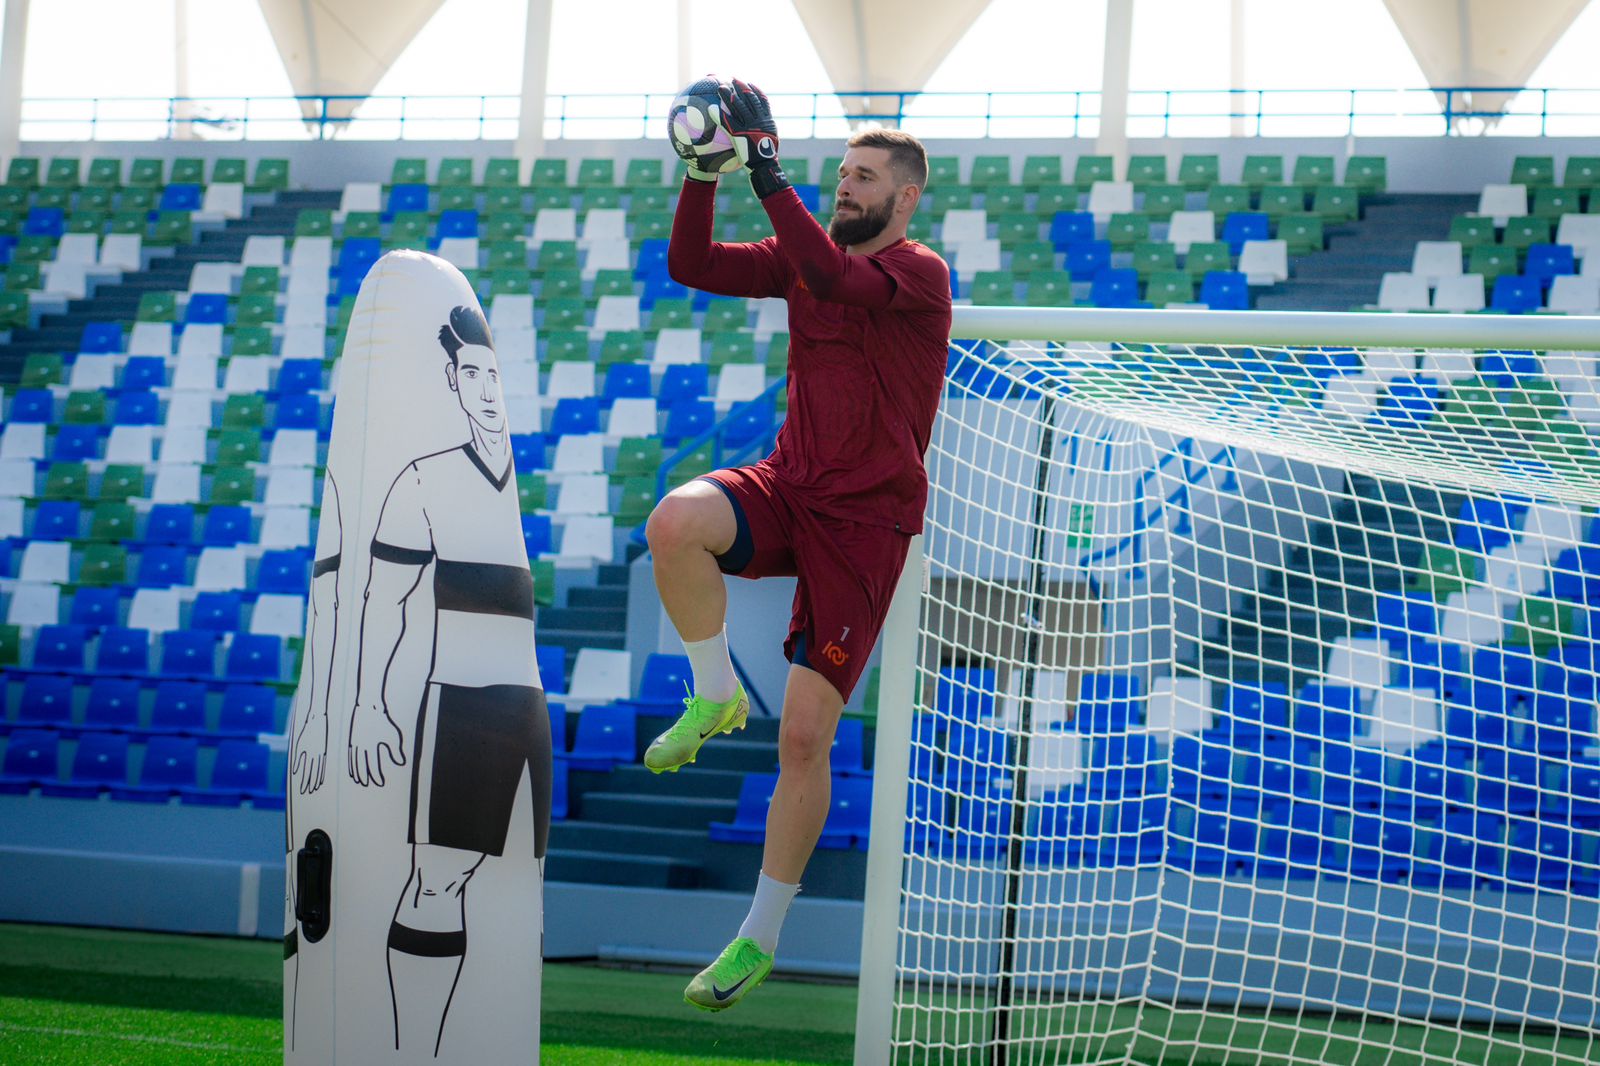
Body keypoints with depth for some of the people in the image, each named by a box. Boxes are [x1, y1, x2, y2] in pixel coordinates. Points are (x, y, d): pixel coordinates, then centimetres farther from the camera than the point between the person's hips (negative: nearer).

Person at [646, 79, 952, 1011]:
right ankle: (715, 698, -6)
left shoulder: (922, 276, -10)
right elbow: (692, 266, 2)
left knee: (805, 735, -7)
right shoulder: (807, 256, 9)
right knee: (676, 524, -32)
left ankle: (762, 937, 8)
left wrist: (768, 170, -30)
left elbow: (836, 278, -29)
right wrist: (705, 173, -12)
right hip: (786, 489, 5)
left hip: (866, 522, -5)